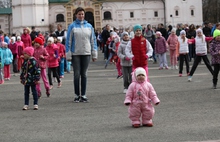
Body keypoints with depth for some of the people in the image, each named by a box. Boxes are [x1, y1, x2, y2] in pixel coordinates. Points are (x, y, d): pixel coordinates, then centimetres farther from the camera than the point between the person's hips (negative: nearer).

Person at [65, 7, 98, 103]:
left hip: (86, 53, 2)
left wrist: (94, 54, 6)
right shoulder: (72, 26, 0)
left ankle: (83, 95, 10)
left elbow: (93, 40, 9)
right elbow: (68, 40, -1)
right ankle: (77, 95, 9)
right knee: (77, 74, 1)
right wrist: (67, 53, -6)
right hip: (75, 54, -2)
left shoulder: (89, 26, 7)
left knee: (84, 74, 5)